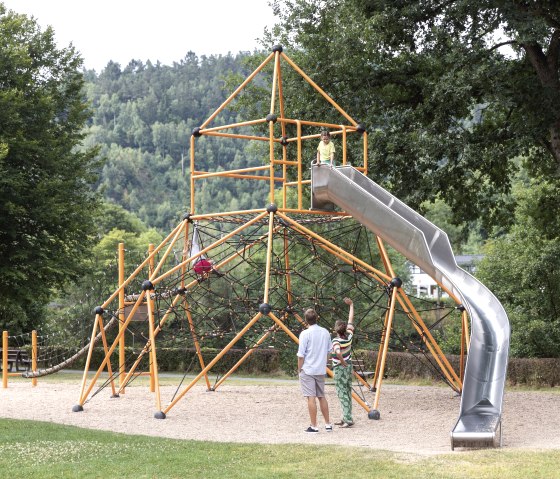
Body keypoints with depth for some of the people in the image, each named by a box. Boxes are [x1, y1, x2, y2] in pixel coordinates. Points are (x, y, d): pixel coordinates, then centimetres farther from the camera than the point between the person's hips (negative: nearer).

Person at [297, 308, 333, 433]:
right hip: (321, 370, 6)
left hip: (307, 370, -6)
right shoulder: (325, 332, 4)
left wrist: (299, 370, 0)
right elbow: (328, 352, 11)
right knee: (321, 397, 15)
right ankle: (328, 424, 18)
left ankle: (314, 426, -2)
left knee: (311, 398, -3)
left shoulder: (305, 334, -13)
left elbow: (301, 355, -12)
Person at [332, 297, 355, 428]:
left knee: (342, 394, -5)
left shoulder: (336, 340, -21)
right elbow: (351, 320, 10)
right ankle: (346, 418, 19)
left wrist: (343, 362, -24)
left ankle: (348, 419, -11)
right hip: (348, 366, 7)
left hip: (340, 368, -7)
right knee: (347, 393, 13)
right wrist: (351, 305, 20)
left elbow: (338, 352, -41)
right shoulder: (349, 336, -3)